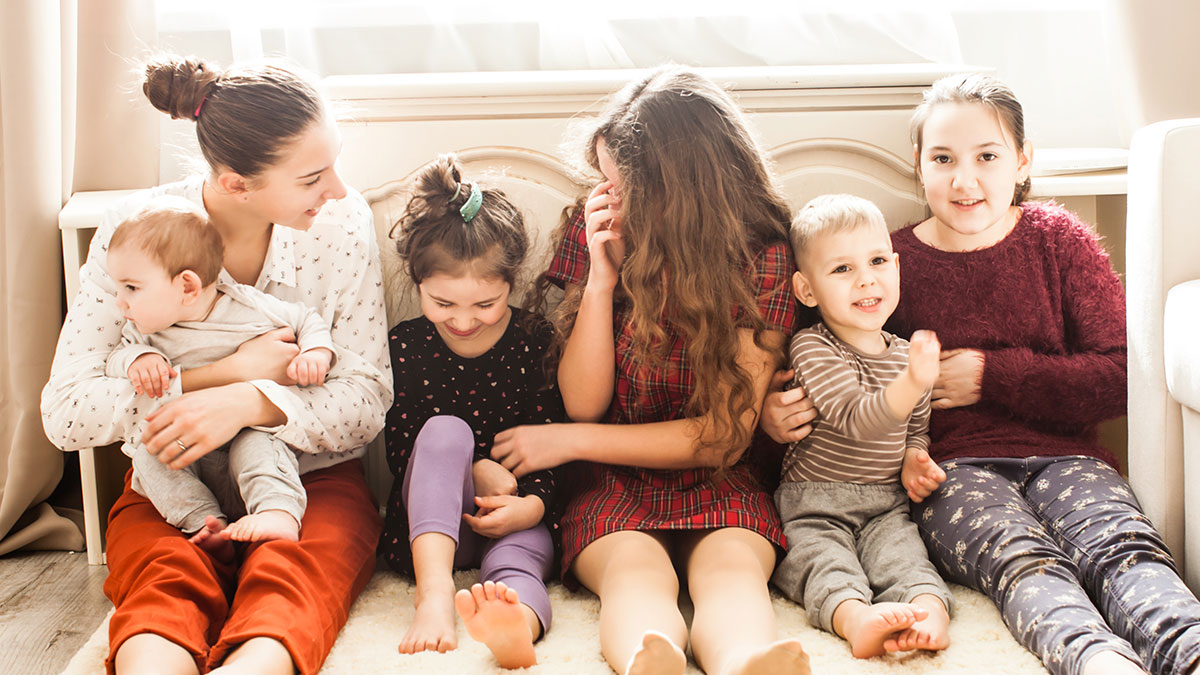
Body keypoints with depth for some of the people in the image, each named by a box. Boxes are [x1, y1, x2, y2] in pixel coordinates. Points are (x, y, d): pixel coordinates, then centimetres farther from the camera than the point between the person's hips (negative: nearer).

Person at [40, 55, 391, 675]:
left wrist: (251, 403, -25)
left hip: (314, 480, 0)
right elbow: (66, 413, -12)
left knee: (288, 576, -35)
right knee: (166, 577, -34)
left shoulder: (341, 220, -8)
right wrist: (232, 371, -18)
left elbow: (368, 399, -6)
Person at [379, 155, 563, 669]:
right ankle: (435, 590, -46)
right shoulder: (404, 346, 2)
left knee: (516, 564, -35)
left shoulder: (536, 342, 0)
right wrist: (475, 470, -15)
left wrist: (532, 504, -20)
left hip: (516, 517, 0)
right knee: (445, 429, -29)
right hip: (429, 522, 1)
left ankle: (518, 623, -73)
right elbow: (399, 447, 0)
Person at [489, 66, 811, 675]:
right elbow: (584, 403, -1)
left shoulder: (762, 258, -5)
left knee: (731, 566, -33)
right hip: (612, 487, 1)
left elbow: (724, 435, -6)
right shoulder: (593, 234, 3)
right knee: (635, 569, -32)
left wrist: (568, 441, -4)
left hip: (719, 488, 0)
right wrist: (602, 277, -13)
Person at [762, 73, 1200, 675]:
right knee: (1020, 558, -35)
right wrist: (777, 408, -13)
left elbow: (1119, 377, 3)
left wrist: (994, 376, -5)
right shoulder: (890, 260, 10)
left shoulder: (1059, 238, 11)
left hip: (1062, 455, 2)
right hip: (951, 465, -2)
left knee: (1124, 545, -31)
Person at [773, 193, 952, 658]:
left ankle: (929, 607, -48)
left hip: (886, 504, 3)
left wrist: (915, 460, 2)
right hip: (814, 506, -3)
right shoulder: (812, 349, -8)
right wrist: (913, 383, -39)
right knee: (821, 557, -29)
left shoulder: (908, 354, 12)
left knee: (901, 549, -25)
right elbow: (856, 420, -23)